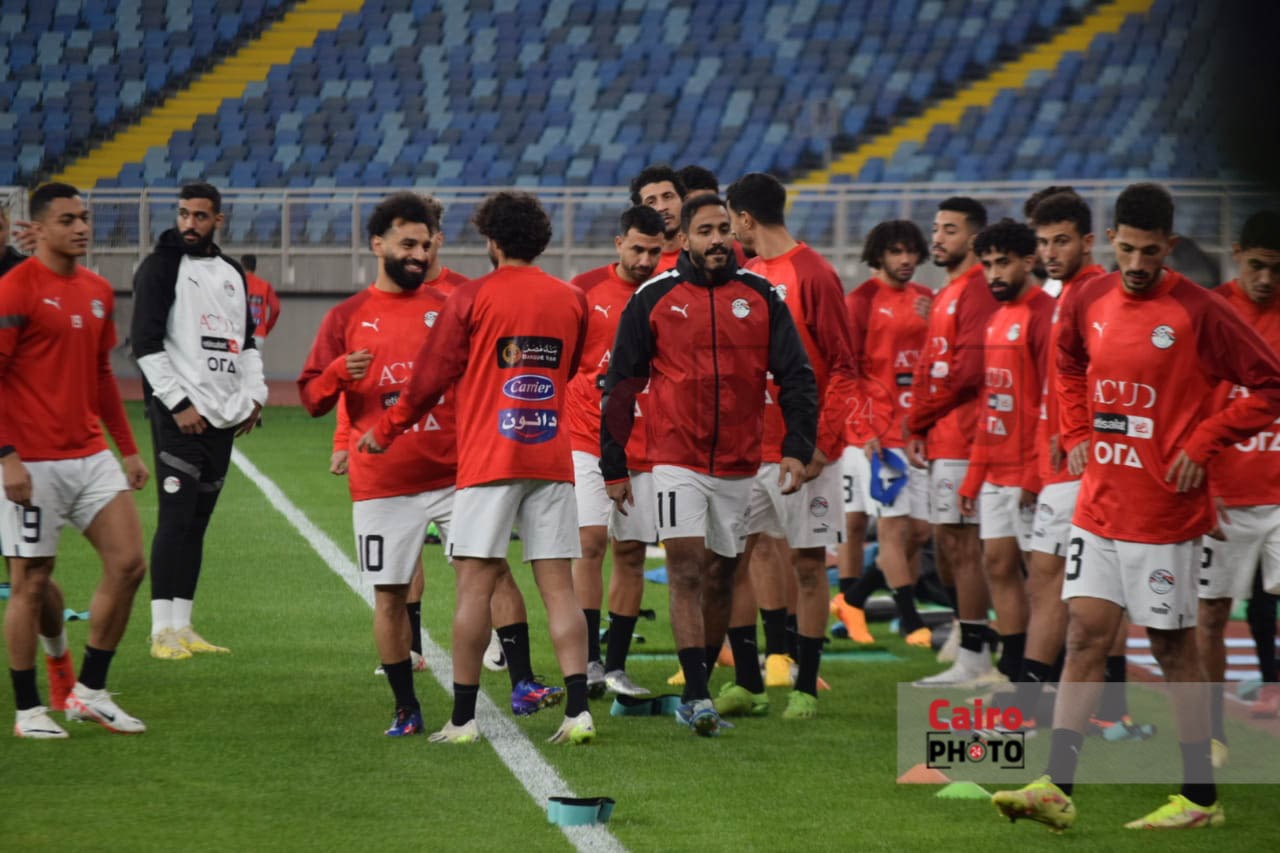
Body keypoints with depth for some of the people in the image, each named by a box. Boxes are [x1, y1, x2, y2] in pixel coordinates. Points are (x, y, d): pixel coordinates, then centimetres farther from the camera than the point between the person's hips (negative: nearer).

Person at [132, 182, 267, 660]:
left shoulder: (232, 274, 16)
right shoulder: (160, 268, -4)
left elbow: (246, 341, 24)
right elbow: (146, 343, -10)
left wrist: (254, 396, 9)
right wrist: (178, 403, -15)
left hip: (224, 418, 6)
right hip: (179, 414, -6)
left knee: (198, 522, 8)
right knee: (175, 519, -10)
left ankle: (182, 628, 11)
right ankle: (163, 633, -10)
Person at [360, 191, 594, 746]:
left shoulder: (472, 298, -4)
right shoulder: (570, 300, 8)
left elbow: (431, 378, -1)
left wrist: (383, 433, 13)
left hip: (488, 461, -4)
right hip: (552, 459, 4)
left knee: (474, 586, -1)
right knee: (558, 586, 3)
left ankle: (463, 718, -2)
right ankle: (578, 710, -6)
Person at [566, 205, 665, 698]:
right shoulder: (585, 290, -1)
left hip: (645, 448, 3)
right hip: (588, 440, -3)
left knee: (631, 554, 3)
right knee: (590, 541, -13)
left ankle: (616, 668, 9)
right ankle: (590, 662, -11)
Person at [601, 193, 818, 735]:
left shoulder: (761, 298, 4)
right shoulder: (653, 300, -1)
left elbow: (796, 377, 6)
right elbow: (620, 385, 3)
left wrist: (797, 448, -7)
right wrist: (613, 467, 2)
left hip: (738, 463, 3)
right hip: (676, 461, -3)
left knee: (719, 577, 10)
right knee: (686, 570, -14)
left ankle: (699, 689, 22)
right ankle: (696, 697, -17)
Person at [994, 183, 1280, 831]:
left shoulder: (1198, 313, -12)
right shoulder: (1087, 303, 5)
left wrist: (1202, 444, -12)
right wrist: (1077, 435, 12)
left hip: (1164, 509, -5)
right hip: (1098, 505, 5)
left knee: (1174, 647, 2)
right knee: (1084, 636, 1)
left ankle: (1200, 797, 12)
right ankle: (1056, 789, -2)